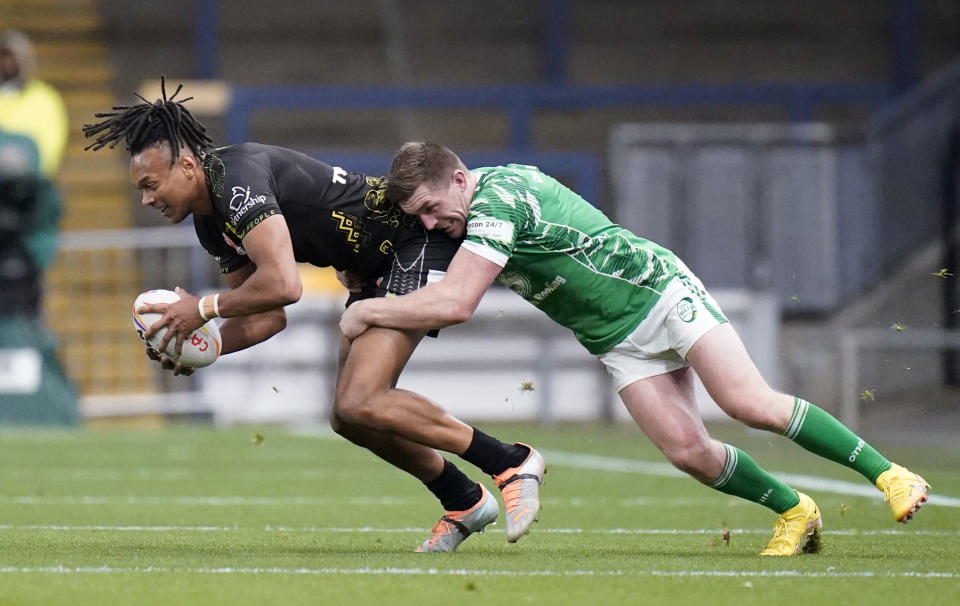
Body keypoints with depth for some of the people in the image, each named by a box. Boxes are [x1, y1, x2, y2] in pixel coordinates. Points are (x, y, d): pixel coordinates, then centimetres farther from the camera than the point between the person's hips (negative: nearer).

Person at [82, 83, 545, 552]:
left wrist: (203, 308, -21)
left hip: (418, 245, -10)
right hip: (373, 272, 10)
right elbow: (268, 318, 13)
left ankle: (511, 464, -12)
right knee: (347, 418, 7)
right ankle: (464, 504, 21)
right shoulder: (211, 223, 7)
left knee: (360, 404, -21)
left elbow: (282, 285, -35)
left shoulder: (238, 175, -24)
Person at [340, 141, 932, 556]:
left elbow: (453, 304, -31)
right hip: (616, 340, 8)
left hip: (662, 290, -8)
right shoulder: (470, 213, 5)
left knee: (751, 404, -19)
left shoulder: (499, 198, -24)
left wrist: (367, 311, -18)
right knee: (688, 450, -9)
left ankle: (888, 473, -9)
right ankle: (794, 513, 8)